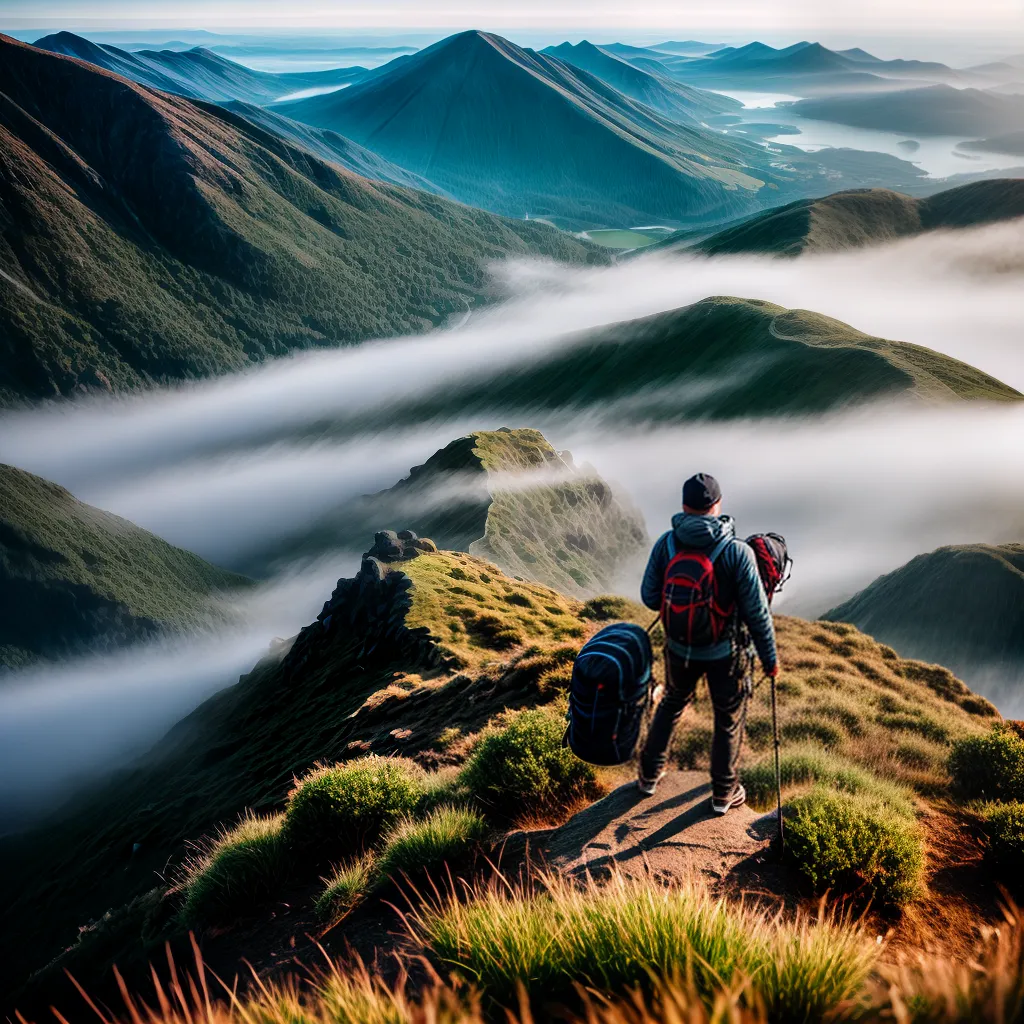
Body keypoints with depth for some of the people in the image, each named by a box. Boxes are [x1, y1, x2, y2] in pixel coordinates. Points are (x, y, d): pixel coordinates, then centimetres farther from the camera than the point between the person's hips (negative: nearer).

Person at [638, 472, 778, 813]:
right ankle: (724, 793, 34)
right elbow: (756, 613, -16)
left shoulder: (666, 543, -14)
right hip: (723, 653, -3)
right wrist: (770, 658, -2)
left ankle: (649, 774, 40)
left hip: (679, 648, 3)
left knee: (672, 704, 28)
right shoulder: (737, 552, -22)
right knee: (728, 719, 20)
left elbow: (650, 597, -6)